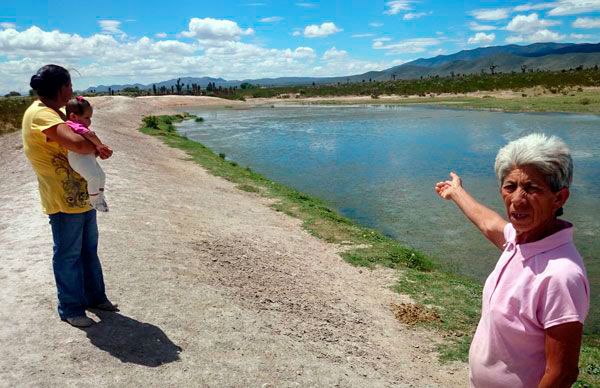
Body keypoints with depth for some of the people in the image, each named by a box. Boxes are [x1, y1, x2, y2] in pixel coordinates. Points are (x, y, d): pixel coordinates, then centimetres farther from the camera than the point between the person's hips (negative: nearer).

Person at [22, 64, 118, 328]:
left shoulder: (53, 112, 13)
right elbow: (76, 143, -36)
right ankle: (70, 309, 19)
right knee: (68, 256, 4)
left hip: (82, 196, 10)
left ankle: (95, 296, 34)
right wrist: (97, 148, -15)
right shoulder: (40, 114, -20)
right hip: (64, 201, -10)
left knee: (89, 251, 19)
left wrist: (94, 146, -2)